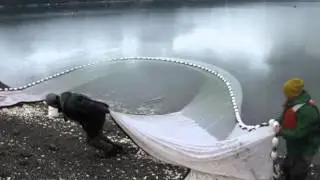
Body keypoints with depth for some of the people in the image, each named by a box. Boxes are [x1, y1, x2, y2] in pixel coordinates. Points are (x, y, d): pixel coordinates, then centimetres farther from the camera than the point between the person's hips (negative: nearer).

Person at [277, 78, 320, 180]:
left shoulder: (308, 111, -34)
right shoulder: (293, 102, -4)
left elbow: (298, 133, -31)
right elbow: (286, 118, 11)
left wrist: (281, 132, -22)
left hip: (304, 150, -9)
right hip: (294, 147, 9)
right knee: (286, 168, 25)